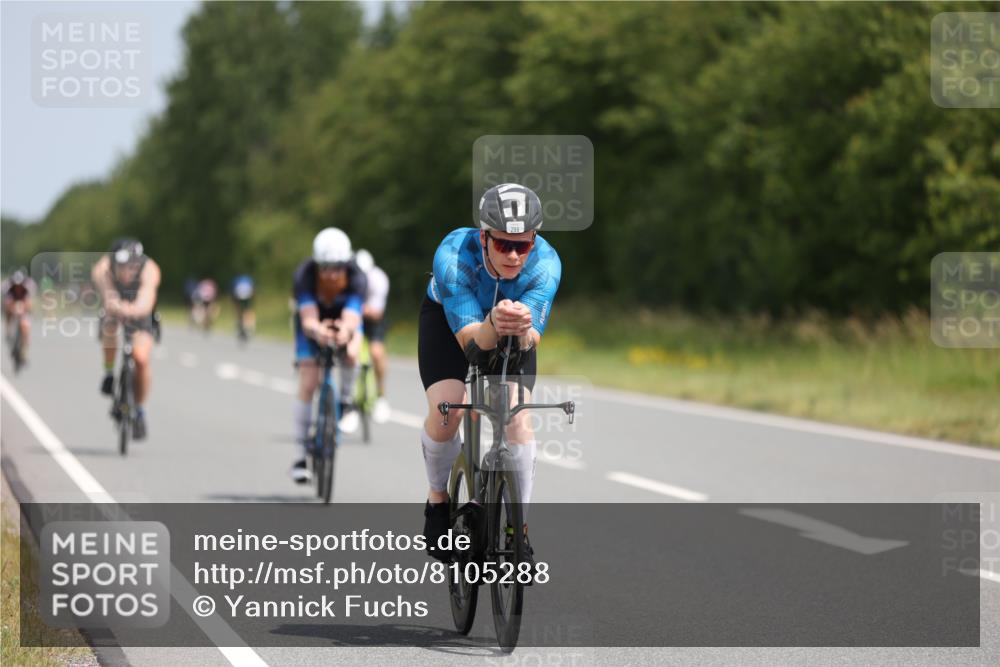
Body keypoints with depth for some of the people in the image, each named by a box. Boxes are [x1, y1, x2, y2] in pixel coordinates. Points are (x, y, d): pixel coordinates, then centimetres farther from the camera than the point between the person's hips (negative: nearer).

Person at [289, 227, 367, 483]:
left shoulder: (355, 278, -34)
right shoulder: (304, 276, -35)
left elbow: (352, 318, -47)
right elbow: (308, 319, -46)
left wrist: (346, 331, -72)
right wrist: (317, 331, -70)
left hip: (343, 321, 0)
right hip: (314, 325, 0)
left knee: (351, 352, -35)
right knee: (307, 384, -12)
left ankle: (346, 402, -6)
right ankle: (302, 454, 0)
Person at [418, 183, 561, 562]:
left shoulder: (545, 263, -34)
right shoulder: (454, 255, -39)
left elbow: (530, 341, -39)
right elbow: (470, 341, -42)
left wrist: (522, 329, -63)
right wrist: (494, 325, -64)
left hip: (514, 334, 1)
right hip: (449, 319, -1)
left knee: (518, 418, -17)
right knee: (445, 411, -21)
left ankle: (518, 530, -2)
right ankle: (438, 501, 8)